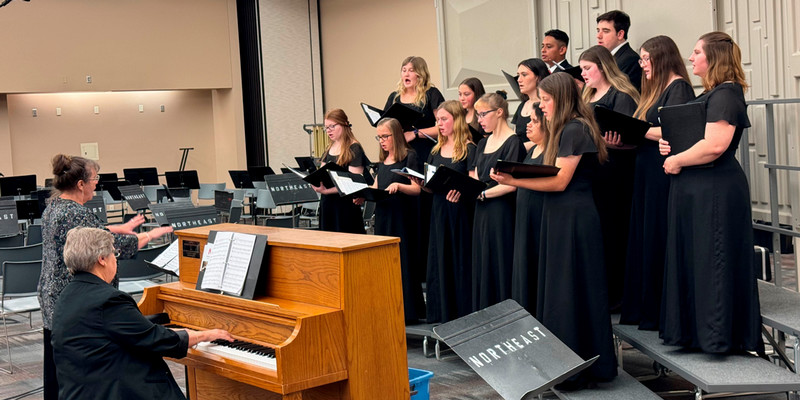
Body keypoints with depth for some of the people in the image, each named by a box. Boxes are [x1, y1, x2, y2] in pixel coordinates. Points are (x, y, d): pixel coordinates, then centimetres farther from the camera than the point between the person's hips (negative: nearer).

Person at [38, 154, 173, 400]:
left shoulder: (53, 207, 8)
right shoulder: (76, 214, -21)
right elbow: (118, 245, -18)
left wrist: (122, 229, 32)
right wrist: (150, 235, -2)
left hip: (52, 300, 10)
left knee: (55, 369, 15)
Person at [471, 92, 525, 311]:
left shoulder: (513, 142, -9)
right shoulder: (483, 144, 17)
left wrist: (482, 193, -15)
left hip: (501, 211, -8)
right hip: (482, 213, 8)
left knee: (501, 267, -4)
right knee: (482, 267, 9)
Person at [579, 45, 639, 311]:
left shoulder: (621, 96, -6)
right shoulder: (588, 97, 20)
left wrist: (611, 142, -29)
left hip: (613, 172, -8)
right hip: (589, 172, 8)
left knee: (611, 232, -3)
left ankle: (615, 295, 4)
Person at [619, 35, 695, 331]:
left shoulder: (678, 87, -8)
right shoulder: (656, 90, 21)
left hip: (665, 174, -9)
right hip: (647, 174, 9)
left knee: (660, 242, -5)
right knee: (645, 240, 9)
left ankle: (663, 315, 2)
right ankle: (645, 309, 16)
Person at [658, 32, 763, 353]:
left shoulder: (725, 94, -15)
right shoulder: (709, 95, 16)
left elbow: (714, 145, -26)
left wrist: (676, 161, -13)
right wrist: (668, 144, 7)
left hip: (715, 191, -10)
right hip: (694, 190, 10)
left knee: (713, 261, -3)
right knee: (691, 259, 12)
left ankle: (720, 335, 7)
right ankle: (696, 330, 21)